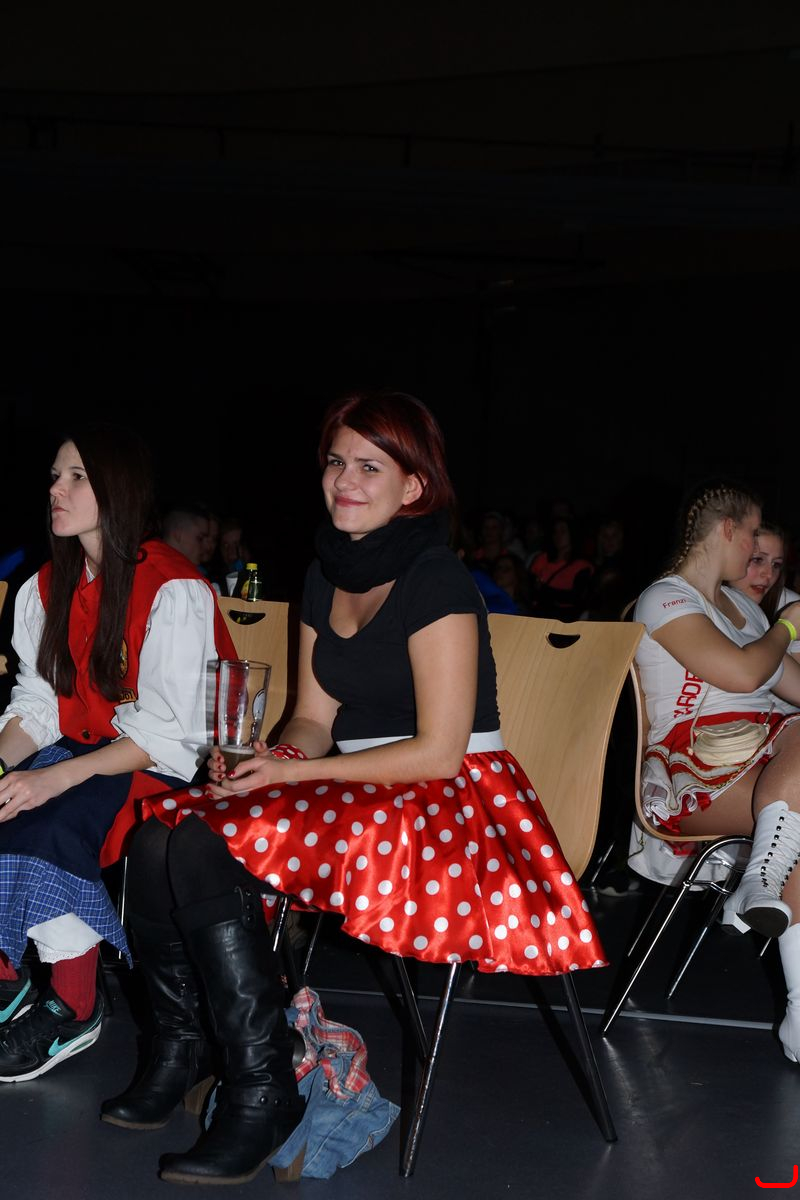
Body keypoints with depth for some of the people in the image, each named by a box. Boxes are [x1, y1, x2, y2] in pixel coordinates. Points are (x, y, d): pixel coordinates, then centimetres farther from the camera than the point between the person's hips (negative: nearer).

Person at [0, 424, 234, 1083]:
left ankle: (75, 1009, -14)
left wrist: (54, 779, -28)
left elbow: (167, 732, -20)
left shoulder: (174, 591, -16)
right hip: (79, 751, 7)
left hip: (164, 767, -7)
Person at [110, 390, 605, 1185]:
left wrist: (293, 772, -16)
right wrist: (267, 760, -9)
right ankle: (180, 1046, 3)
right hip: (361, 797, 8)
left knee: (206, 850, -26)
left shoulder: (435, 582, -14)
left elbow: (439, 751, -17)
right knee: (160, 839, -13)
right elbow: (314, 719, 14)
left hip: (452, 803, -8)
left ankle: (262, 1090, -17)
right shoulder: (325, 576, 11)